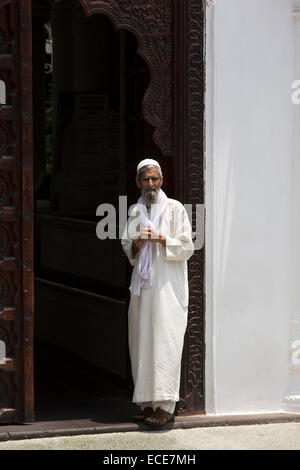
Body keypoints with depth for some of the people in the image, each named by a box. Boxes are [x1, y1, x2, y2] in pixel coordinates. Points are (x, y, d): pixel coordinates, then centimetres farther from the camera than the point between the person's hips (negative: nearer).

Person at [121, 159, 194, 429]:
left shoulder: (174, 209, 0)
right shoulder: (135, 212, 15)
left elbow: (187, 247, -3)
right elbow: (126, 246, 20)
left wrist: (161, 239, -16)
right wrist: (135, 245, -2)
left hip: (167, 286, -6)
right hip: (142, 285, 6)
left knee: (165, 342, -13)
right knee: (141, 343, 4)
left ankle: (166, 406, -16)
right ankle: (148, 403, 9)